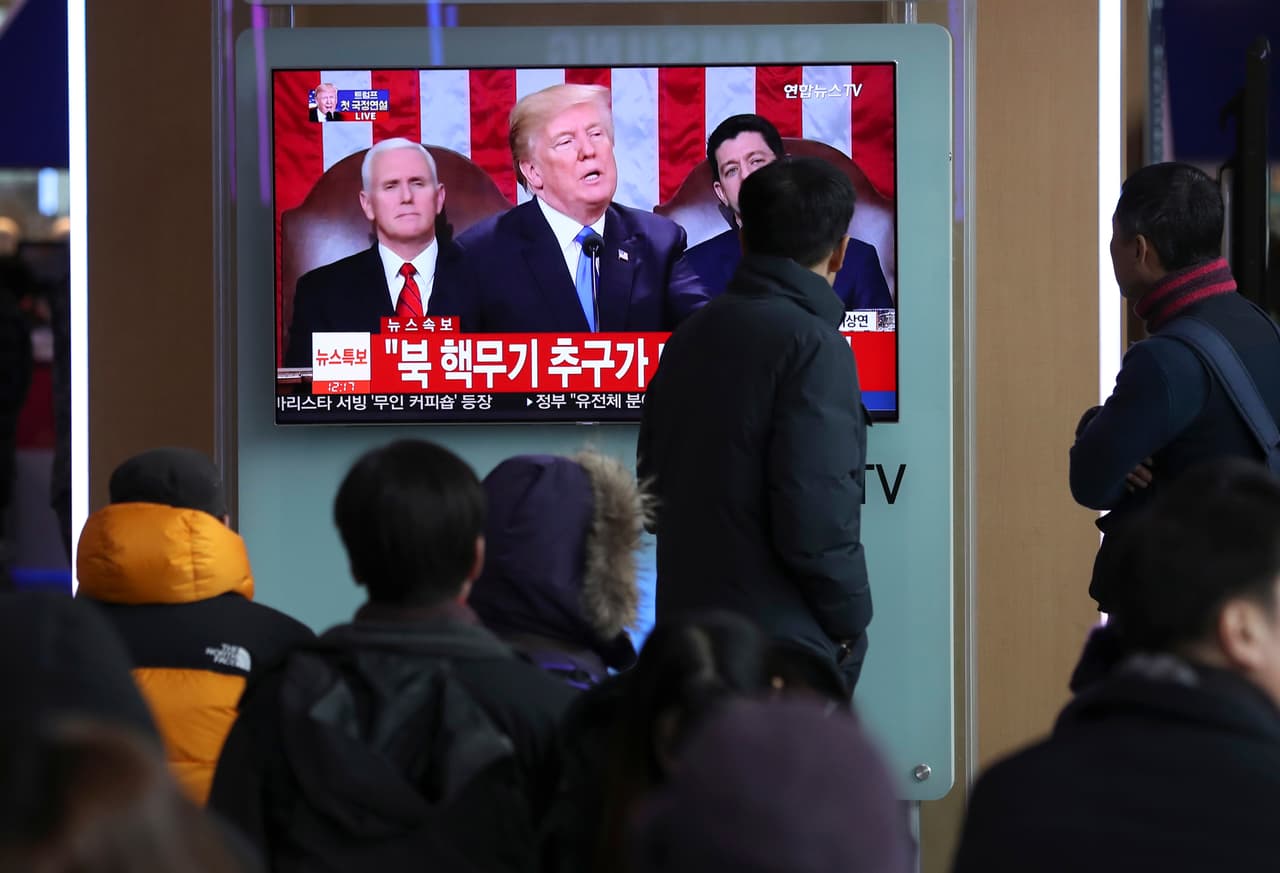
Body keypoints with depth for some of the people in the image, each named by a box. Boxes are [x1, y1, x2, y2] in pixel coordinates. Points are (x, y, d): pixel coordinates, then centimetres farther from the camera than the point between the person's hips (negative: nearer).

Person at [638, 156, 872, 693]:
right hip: (783, 646, -8)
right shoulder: (813, 346, -13)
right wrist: (851, 621, -4)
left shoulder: (693, 333, 11)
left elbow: (654, 485, 15)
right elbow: (817, 520, -19)